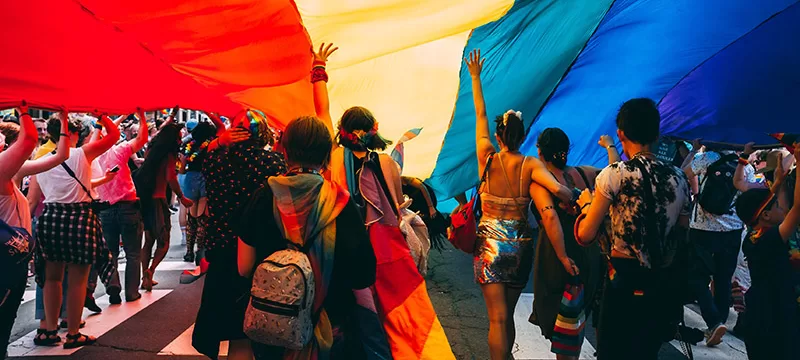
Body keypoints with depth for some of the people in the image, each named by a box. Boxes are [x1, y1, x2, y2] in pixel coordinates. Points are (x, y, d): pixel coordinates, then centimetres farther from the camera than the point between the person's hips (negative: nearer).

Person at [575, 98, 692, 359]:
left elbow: (585, 235, -9)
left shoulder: (615, 174, -11)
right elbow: (682, 237, 10)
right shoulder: (679, 178, 4)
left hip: (625, 283, -5)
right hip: (665, 286, 5)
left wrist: (586, 203, 7)